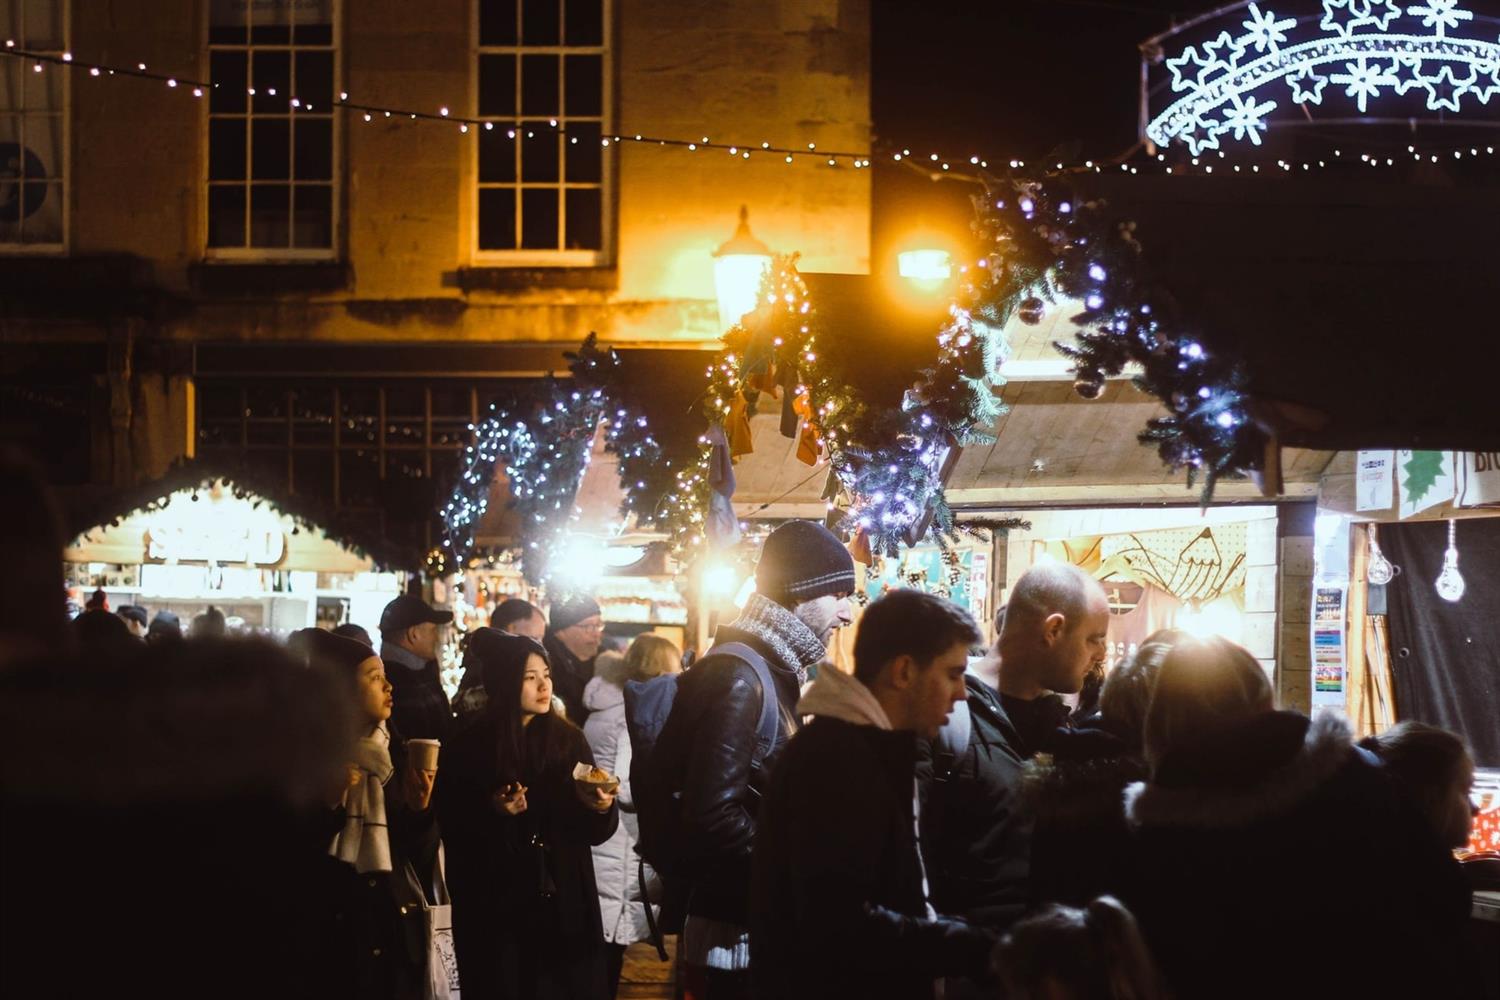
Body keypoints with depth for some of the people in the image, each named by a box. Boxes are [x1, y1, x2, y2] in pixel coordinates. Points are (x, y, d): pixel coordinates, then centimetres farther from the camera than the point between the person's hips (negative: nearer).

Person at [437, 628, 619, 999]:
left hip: (564, 905, 2)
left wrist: (603, 809, -16)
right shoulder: (470, 746, -4)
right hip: (495, 908, -2)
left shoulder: (568, 738, 4)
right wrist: (491, 810, -19)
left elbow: (593, 831, 5)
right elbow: (451, 826, -2)